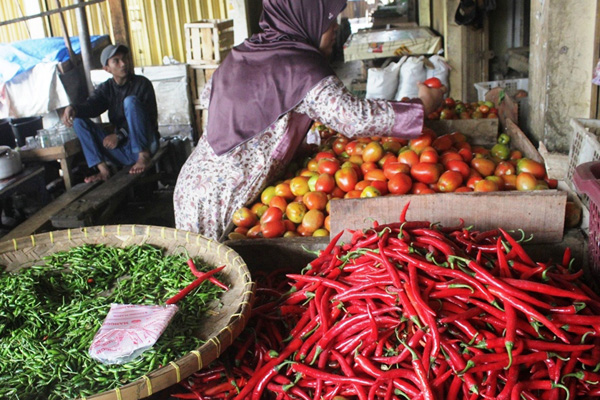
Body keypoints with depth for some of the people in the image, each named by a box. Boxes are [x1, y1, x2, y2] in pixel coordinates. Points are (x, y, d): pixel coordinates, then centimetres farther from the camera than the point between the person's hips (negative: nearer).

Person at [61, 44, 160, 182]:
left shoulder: (142, 84, -2)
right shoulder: (106, 88, 11)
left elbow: (150, 117, -11)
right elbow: (91, 105, -7)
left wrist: (119, 134, -19)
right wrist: (73, 109, -31)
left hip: (145, 143, -5)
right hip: (121, 149, 5)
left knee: (131, 101, -25)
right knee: (79, 120, -7)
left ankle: (144, 156, -24)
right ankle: (103, 169, -20)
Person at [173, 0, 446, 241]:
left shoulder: (244, 53, 9)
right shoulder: (298, 67, -18)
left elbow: (207, 96, 24)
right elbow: (355, 117, -24)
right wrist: (423, 107, -11)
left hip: (196, 180, 8)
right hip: (220, 200, -8)